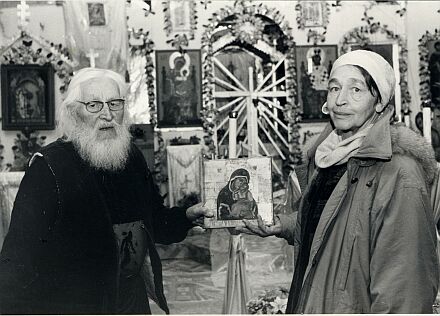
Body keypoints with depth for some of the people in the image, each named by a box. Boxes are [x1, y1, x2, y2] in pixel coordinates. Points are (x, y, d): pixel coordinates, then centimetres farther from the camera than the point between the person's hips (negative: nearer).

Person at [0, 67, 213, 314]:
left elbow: (156, 221, 15)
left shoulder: (133, 157, 3)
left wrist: (186, 217, -1)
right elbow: (21, 253, -22)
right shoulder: (49, 166, -18)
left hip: (134, 295, 6)